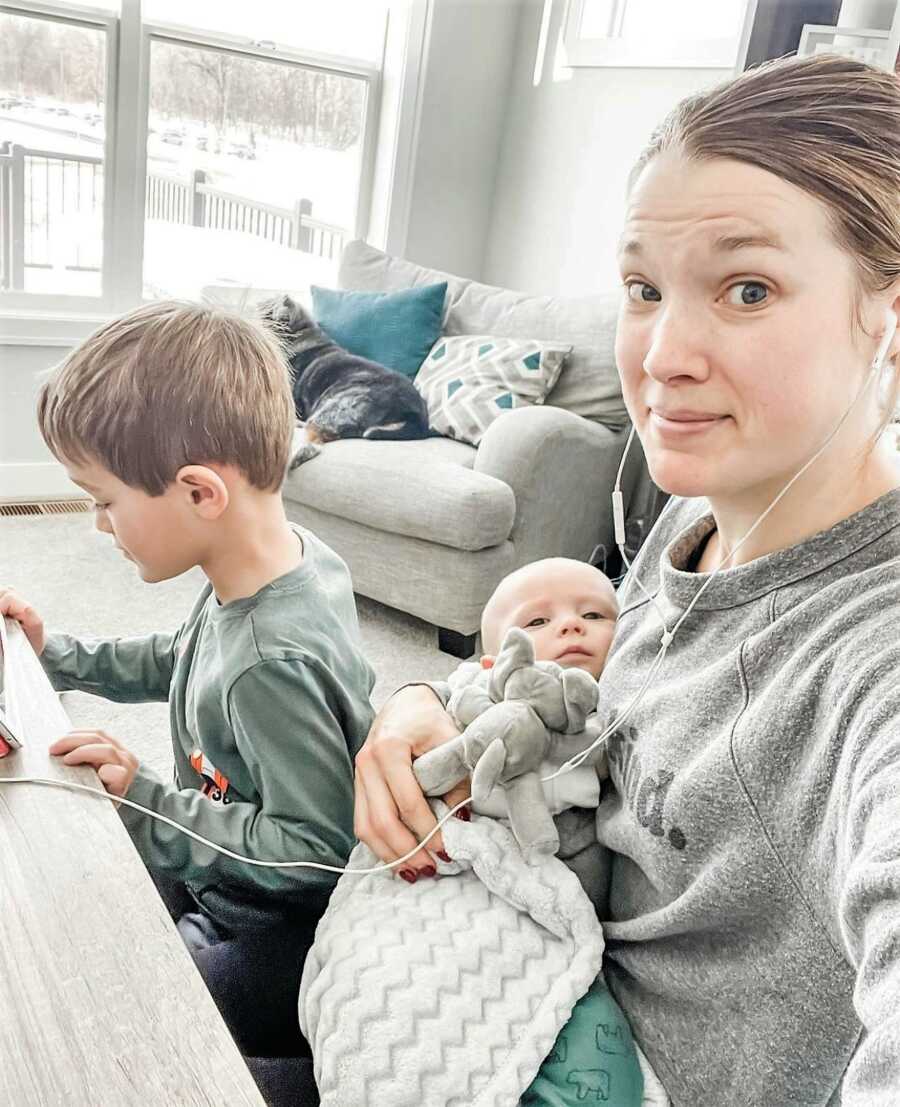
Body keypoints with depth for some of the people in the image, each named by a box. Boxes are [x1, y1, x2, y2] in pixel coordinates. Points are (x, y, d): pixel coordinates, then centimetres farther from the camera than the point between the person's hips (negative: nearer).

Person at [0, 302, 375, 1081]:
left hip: (275, 943, -9)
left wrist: (146, 799, -26)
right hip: (216, 876, 9)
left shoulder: (270, 663, -37)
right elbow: (181, 663, 11)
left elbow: (318, 848, -29)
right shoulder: (286, 553, -9)